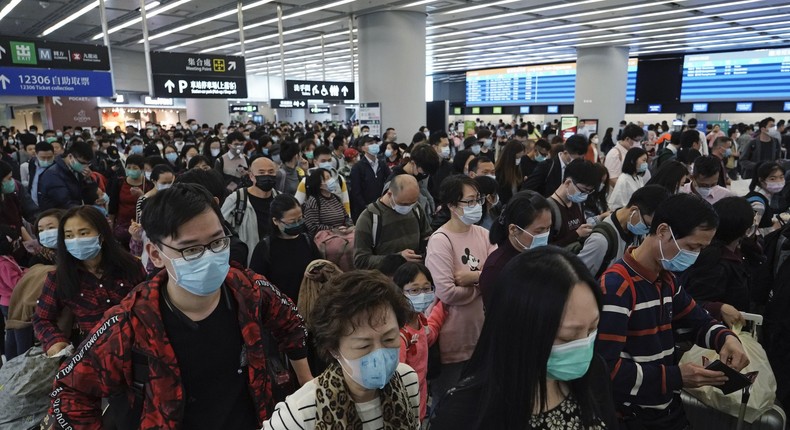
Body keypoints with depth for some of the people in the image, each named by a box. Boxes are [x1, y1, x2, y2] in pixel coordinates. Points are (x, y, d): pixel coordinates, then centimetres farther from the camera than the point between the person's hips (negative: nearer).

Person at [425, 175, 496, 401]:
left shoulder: (482, 234, 3)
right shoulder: (440, 241, -18)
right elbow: (446, 293, -26)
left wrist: (473, 276, -20)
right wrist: (483, 283, -11)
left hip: (482, 329, 7)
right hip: (455, 337, -6)